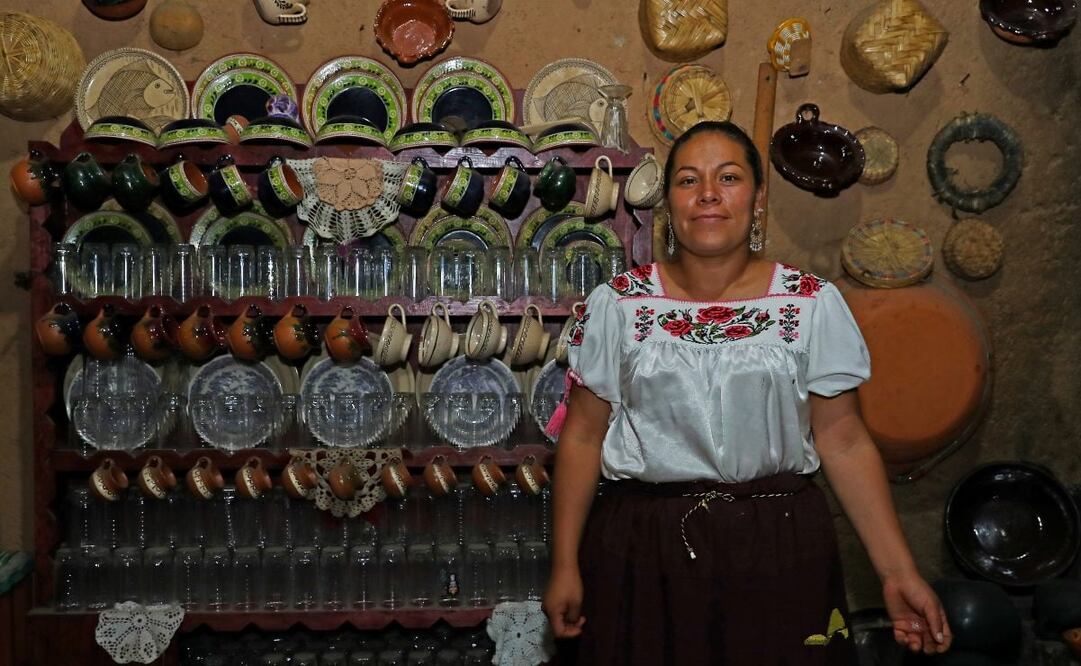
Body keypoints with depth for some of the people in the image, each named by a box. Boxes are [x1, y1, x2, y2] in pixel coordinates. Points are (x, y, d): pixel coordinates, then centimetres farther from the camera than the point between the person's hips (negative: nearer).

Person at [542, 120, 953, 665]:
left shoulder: (814, 305, -1)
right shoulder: (616, 305, -1)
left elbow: (844, 443, 0)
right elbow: (583, 438, 2)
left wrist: (898, 573, -4)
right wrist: (565, 566, 1)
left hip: (779, 552, 0)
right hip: (642, 556, 0)